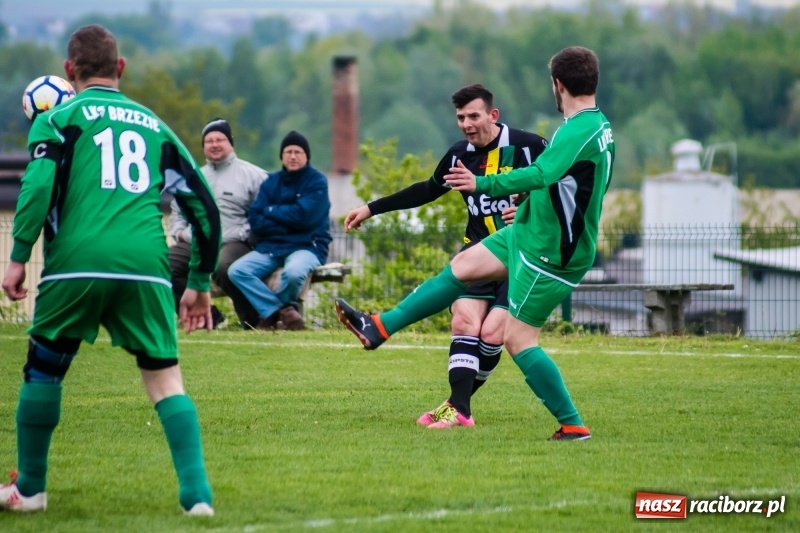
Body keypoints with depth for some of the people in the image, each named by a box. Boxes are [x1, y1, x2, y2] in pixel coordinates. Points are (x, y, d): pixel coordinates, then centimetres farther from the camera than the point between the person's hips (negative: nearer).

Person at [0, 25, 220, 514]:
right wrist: (201, 283, 27)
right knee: (166, 378, 5)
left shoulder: (60, 118, 11)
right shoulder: (154, 125, 22)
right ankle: (196, 493, -8)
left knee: (43, 370, 16)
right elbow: (204, 206, 20)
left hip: (76, 262, -2)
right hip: (145, 266, 2)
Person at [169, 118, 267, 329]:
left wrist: (243, 235, -13)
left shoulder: (252, 175, 6)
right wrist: (179, 231, 11)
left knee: (224, 268, -40)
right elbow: (177, 212, 32)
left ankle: (252, 319, -18)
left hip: (233, 244, -6)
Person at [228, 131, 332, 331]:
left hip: (307, 247, -4)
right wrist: (287, 222, -11)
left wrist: (271, 211, -3)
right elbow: (255, 221, 0)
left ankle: (270, 312, -7)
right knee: (236, 270, -20)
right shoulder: (271, 182, 10)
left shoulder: (317, 181, -1)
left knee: (293, 271, -38)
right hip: (271, 247, 4)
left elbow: (303, 216, -16)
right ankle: (283, 310, -17)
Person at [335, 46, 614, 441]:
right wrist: (531, 209, 28)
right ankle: (380, 327, 24)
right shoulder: (600, 127, 8)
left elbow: (540, 174, -37)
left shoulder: (578, 132, -25)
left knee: (518, 339, -6)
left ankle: (573, 425, -1)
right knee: (463, 265, 16)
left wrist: (482, 184, -32)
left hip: (549, 253, -10)